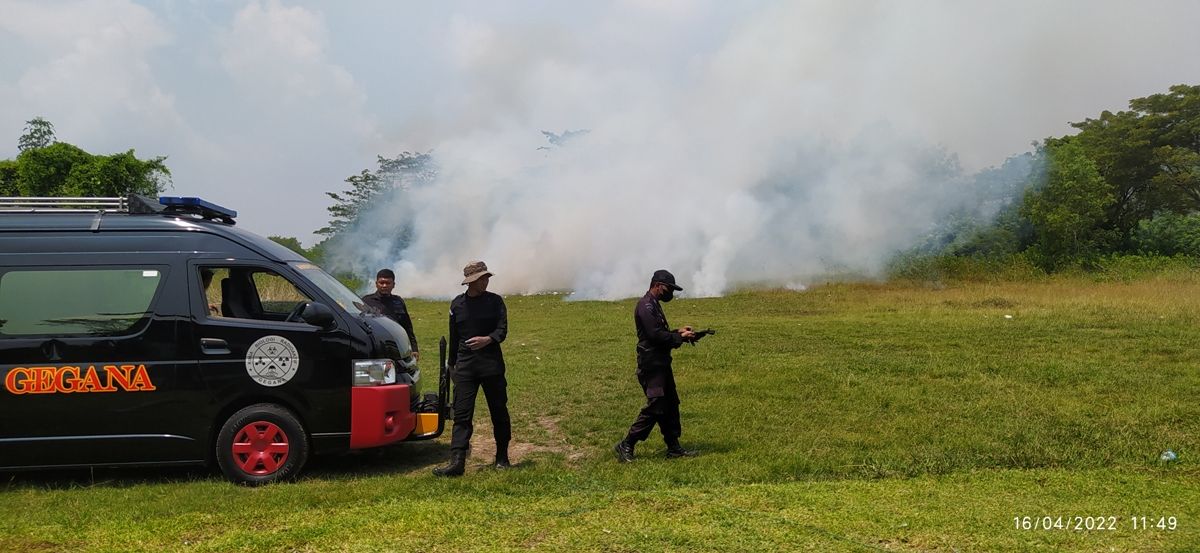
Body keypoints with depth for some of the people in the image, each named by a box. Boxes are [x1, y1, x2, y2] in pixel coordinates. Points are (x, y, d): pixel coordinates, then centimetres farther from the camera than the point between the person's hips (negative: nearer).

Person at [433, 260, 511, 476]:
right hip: (465, 366, 1)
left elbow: (502, 330, -6)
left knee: (499, 412, 7)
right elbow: (453, 337, 15)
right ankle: (457, 462, -9)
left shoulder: (495, 301, 2)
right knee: (461, 415, -6)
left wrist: (488, 340, -26)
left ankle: (502, 458, 21)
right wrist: (451, 364, 17)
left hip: (492, 364, -1)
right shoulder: (457, 304, 8)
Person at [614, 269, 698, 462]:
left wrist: (677, 332, 7)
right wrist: (681, 338, -13)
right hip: (651, 365, -11)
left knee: (671, 405, 12)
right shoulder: (646, 306, -17)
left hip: (661, 363, 11)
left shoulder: (654, 305, 16)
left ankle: (674, 448, 18)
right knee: (655, 407, -10)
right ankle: (626, 445, -2)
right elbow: (656, 335, -23)